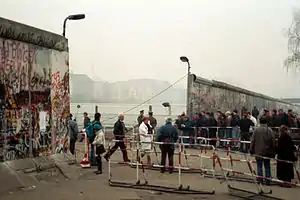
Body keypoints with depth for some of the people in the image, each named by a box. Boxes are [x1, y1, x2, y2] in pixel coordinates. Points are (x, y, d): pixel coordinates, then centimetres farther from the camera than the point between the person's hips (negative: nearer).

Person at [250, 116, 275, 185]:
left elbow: (253, 141, -5)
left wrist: (251, 150, 5)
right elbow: (273, 142, -2)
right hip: (267, 152, 1)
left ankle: (260, 180, 9)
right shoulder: (270, 130, -7)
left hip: (258, 151, -1)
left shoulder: (256, 130, -9)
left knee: (259, 166, 8)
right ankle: (267, 180, 13)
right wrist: (273, 152, 7)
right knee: (267, 166, 11)